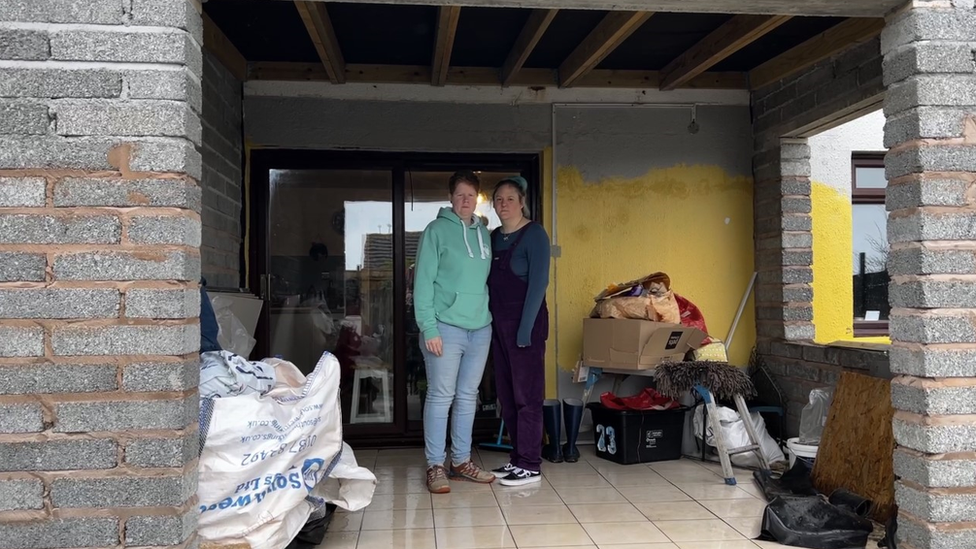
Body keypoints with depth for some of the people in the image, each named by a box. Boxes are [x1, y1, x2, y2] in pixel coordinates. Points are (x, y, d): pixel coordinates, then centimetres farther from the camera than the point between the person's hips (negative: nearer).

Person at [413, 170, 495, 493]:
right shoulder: (437, 230, -5)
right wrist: (428, 328, -16)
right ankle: (435, 466, 8)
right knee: (441, 396, -1)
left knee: (468, 397, 12)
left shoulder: (484, 233, 13)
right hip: (446, 327, -6)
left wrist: (493, 318, 10)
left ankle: (462, 461, 22)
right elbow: (423, 281, -10)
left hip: (480, 327, 6)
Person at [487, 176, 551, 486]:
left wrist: (525, 329, -18)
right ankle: (517, 457, 21)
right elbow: (491, 282, 14)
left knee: (527, 394, -3)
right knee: (506, 394, 11)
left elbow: (538, 283, -14)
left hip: (525, 323, -7)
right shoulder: (494, 237, 13)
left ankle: (530, 466, 4)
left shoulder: (534, 235, -8)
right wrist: (490, 322, 5)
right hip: (498, 324, 7)